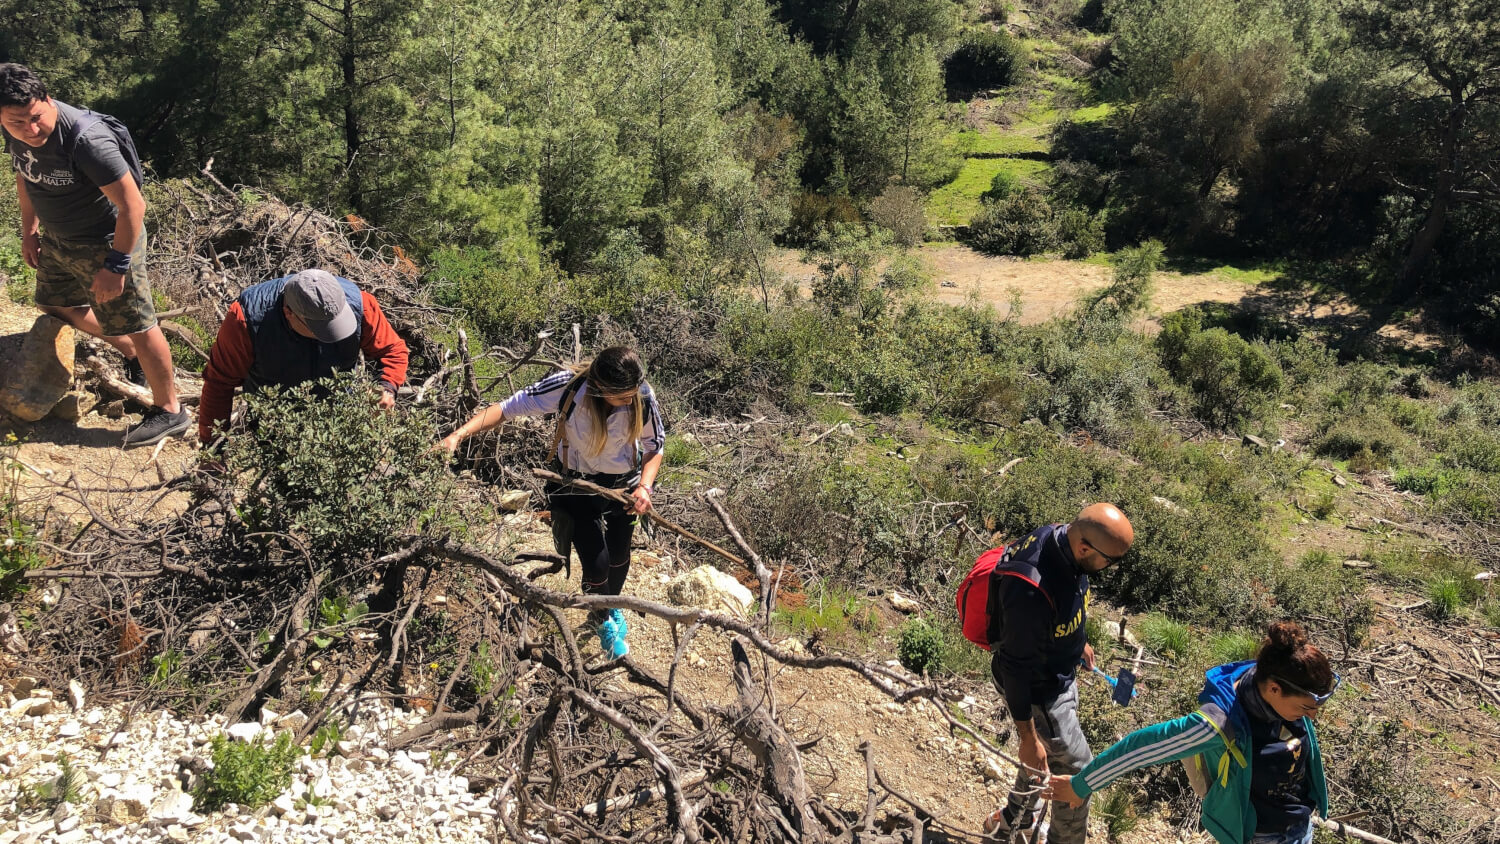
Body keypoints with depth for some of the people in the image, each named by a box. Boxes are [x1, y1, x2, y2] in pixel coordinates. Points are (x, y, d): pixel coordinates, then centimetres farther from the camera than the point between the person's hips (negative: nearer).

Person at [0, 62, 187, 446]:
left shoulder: (86, 140, -33)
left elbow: (132, 205, -30)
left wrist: (116, 266, -27)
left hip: (106, 242, -9)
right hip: (57, 239, 9)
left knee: (136, 327, 0)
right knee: (55, 305, 26)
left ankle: (168, 412, 15)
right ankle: (131, 354, 45)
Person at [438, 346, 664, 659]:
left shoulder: (643, 398, -27)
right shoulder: (567, 387, -33)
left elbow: (654, 447, -9)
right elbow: (506, 408, -25)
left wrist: (644, 486, -26)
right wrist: (458, 434, -37)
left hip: (623, 483, 2)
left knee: (619, 555, 20)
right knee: (596, 562, -6)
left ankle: (613, 607, 56)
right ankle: (600, 620, 31)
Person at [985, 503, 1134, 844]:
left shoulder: (1060, 537, -16)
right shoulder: (1032, 592, -42)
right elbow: (1016, 667, -29)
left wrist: (1079, 641, 23)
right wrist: (1028, 736, -20)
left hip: (1059, 673, 8)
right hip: (1036, 690, -8)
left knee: (1048, 755, 30)